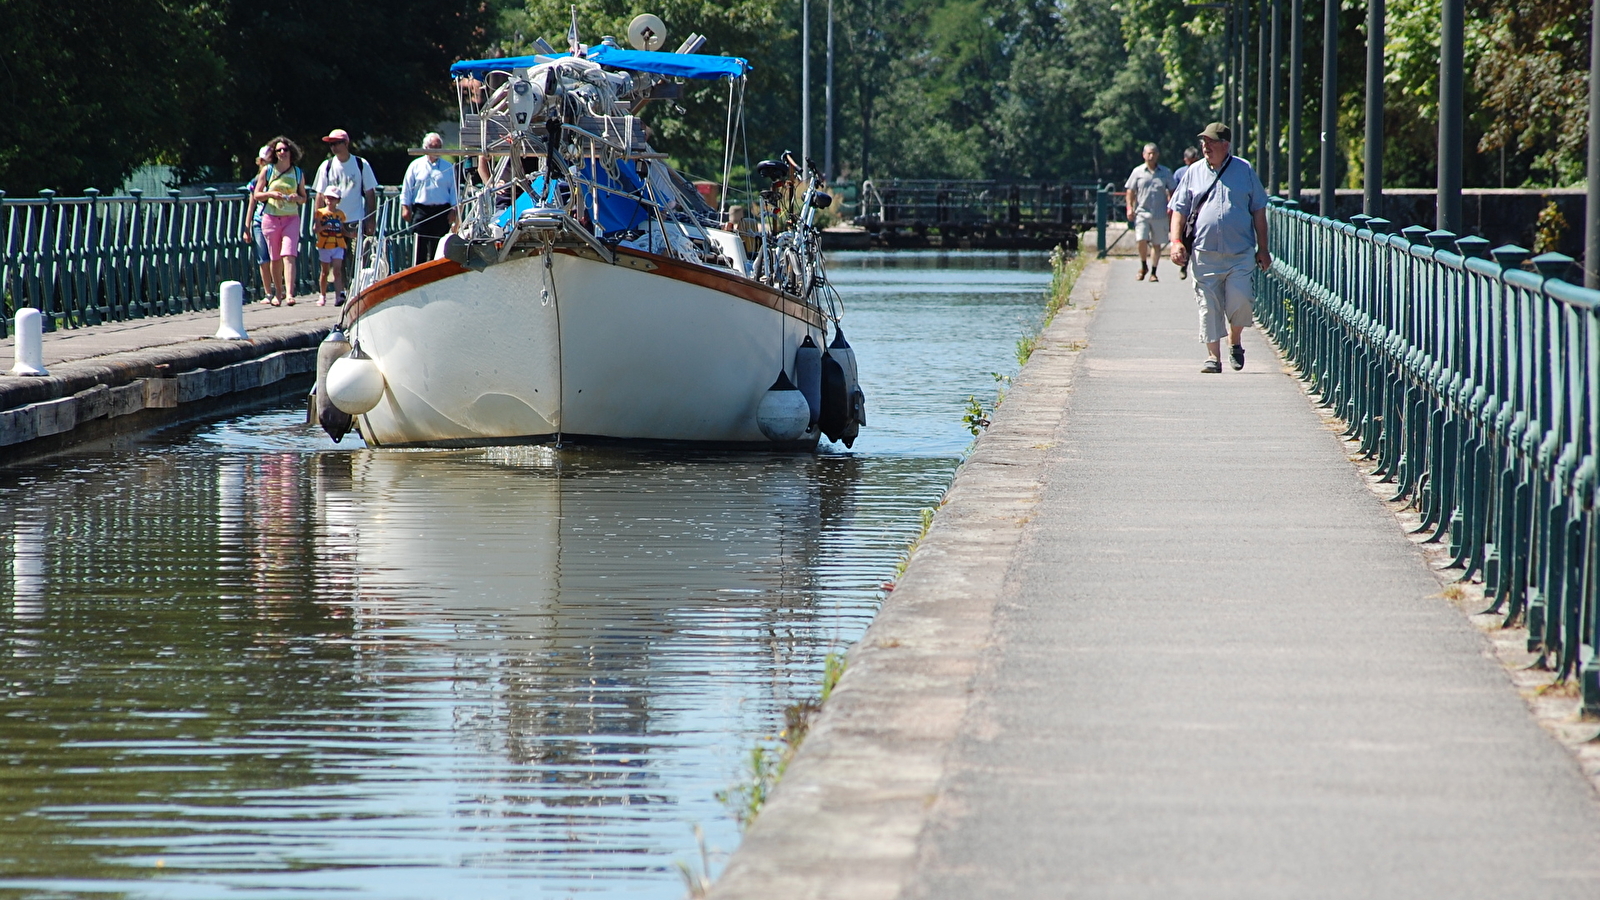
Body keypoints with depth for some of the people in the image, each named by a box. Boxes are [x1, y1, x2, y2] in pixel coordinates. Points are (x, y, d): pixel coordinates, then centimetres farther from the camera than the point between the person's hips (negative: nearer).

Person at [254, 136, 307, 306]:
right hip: (271, 218, 0)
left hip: (291, 218, 0)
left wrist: (297, 198, -9)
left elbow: (304, 198, 14)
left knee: (289, 256, -14)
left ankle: (289, 293, -23)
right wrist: (270, 194, -14)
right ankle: (278, 292, 21)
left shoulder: (298, 173, 8)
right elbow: (257, 195, 5)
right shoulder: (268, 171, 4)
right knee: (275, 258, 7)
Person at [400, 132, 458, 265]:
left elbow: (454, 190, 11)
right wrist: (405, 207, 2)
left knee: (438, 247, 1)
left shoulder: (449, 168, 11)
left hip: (441, 211, 1)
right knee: (420, 246, -7)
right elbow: (407, 188, 9)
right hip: (421, 211, -1)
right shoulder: (416, 165, 9)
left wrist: (453, 210, 2)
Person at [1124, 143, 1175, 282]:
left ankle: (1153, 272, 12)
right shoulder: (1138, 172, 6)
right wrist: (1130, 208, -3)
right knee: (1141, 240, -11)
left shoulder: (1166, 173, 7)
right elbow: (1130, 191, 8)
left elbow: (1171, 192, 12)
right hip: (1142, 212, -1)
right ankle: (1143, 266, 13)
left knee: (1156, 244, 4)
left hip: (1159, 214, 1)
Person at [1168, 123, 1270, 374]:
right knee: (1209, 306, -1)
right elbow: (1179, 210, 12)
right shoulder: (1194, 173, 10)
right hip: (1205, 253, 2)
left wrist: (1263, 249, 6)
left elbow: (1259, 211, 10)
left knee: (1239, 300, -13)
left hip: (1241, 252, -2)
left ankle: (1235, 342, 13)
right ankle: (1213, 356, 5)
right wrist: (1176, 241, -3)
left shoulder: (1244, 170, 7)